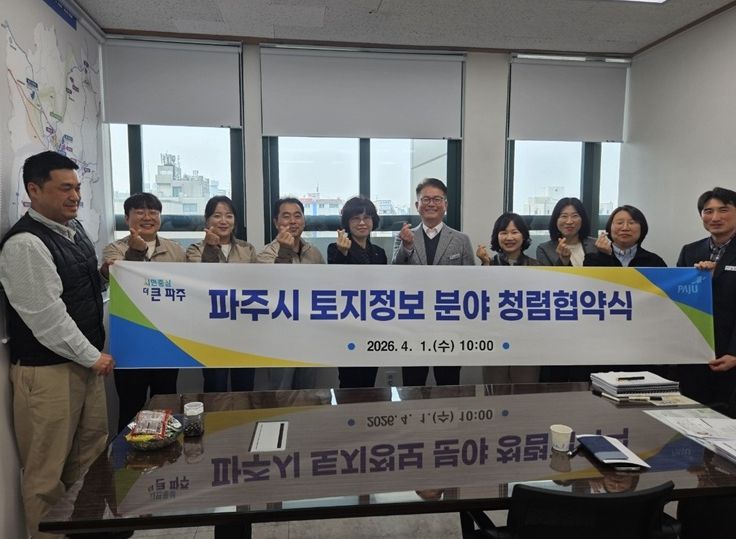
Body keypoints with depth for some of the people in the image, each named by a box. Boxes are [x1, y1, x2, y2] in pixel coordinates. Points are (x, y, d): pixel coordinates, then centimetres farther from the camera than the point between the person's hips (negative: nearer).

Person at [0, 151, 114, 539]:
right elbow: (46, 317, -21)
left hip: (84, 359, 9)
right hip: (47, 369, -9)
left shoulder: (73, 228, 7)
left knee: (91, 454, 21)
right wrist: (93, 356, -13)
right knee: (47, 470, 6)